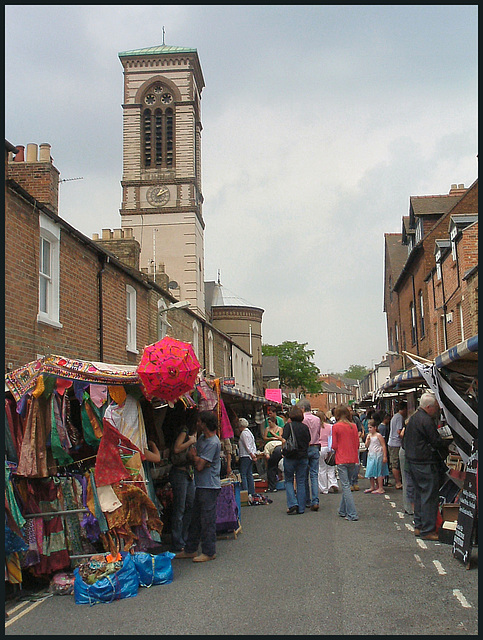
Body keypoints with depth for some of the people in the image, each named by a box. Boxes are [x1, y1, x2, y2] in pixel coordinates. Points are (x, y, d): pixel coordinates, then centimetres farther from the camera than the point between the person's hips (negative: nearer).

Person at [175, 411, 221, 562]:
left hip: (210, 487, -9)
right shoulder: (202, 438, 11)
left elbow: (200, 466, -21)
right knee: (195, 518, 15)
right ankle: (190, 550, 24)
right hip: (201, 485, 9)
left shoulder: (213, 443, -19)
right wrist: (196, 458, -10)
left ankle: (209, 552, 10)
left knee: (207, 520, -1)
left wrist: (195, 456, -2)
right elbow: (190, 455, 12)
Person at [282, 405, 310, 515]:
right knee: (301, 482, 9)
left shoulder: (288, 425, -9)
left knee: (288, 481, 10)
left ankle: (292, 503, -5)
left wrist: (284, 451, -1)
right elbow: (308, 442, 9)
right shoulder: (305, 427, 3)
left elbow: (284, 441, -16)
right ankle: (301, 508, 10)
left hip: (290, 457, -3)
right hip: (303, 457, 3)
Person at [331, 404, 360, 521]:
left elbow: (334, 446, -7)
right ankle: (343, 511, 26)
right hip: (353, 459, 5)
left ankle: (352, 514, -7)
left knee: (345, 486, -2)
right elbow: (357, 444, 6)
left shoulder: (336, 427, -8)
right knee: (347, 484, 17)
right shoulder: (353, 426, 3)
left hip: (341, 460, -5)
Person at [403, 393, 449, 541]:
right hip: (426, 464, -10)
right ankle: (427, 530, 0)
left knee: (419, 494, 17)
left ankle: (418, 526, 23)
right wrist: (446, 451, 1)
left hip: (413, 461, 10)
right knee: (430, 496, -4)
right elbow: (437, 442, -15)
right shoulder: (426, 420, -19)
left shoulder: (413, 418, 13)